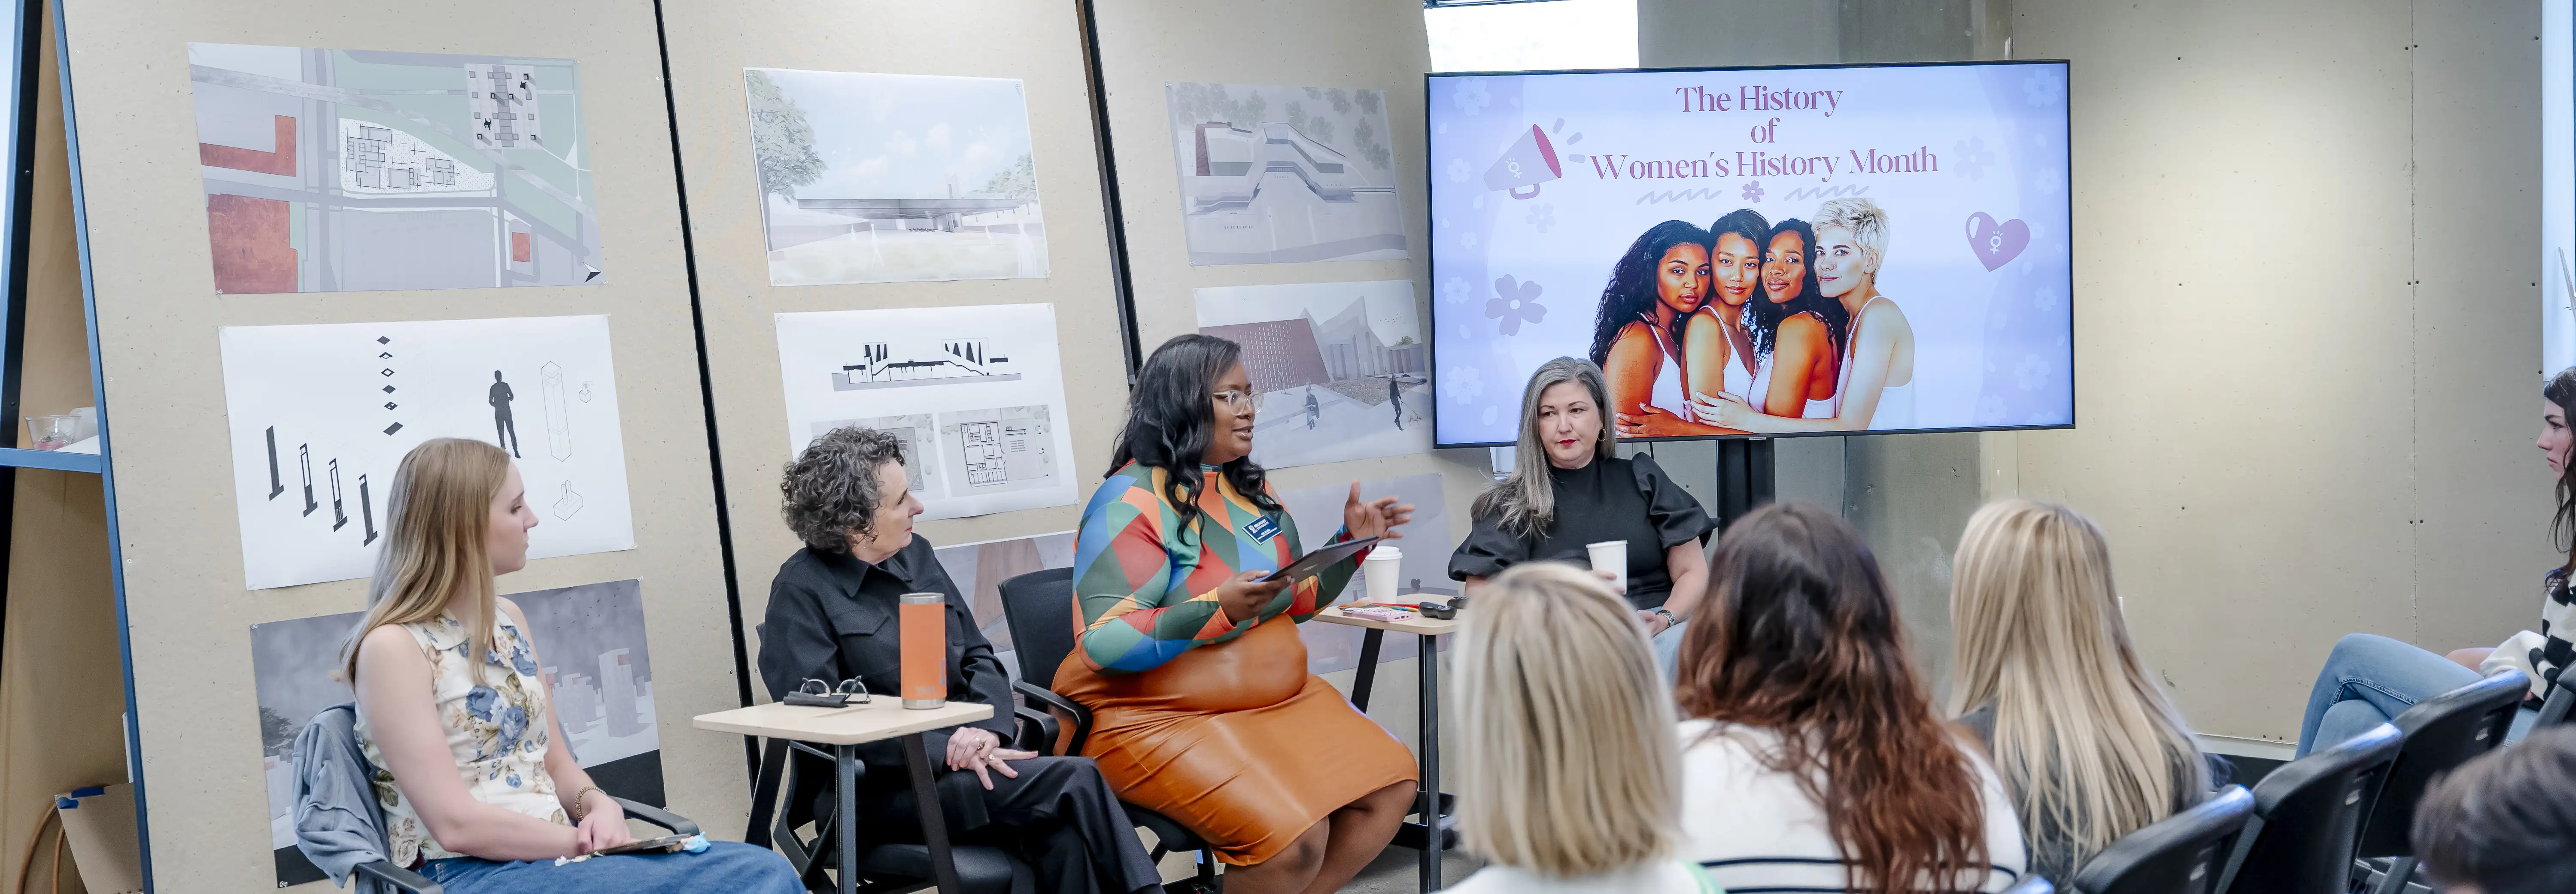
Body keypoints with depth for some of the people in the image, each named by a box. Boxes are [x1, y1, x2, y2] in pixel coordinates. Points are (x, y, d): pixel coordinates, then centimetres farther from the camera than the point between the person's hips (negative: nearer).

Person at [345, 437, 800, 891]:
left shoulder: (507, 619, 12)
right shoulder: (392, 647, -11)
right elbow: (456, 824, -16)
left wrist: (598, 807, -6)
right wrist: (590, 842, -14)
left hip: (555, 852, 7)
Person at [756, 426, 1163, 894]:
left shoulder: (916, 553, 14)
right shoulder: (801, 591, -6)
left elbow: (978, 655, 15)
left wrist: (987, 729, -7)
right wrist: (945, 748, -22)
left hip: (962, 760, 6)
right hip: (879, 791, -6)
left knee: (1063, 831, -26)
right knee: (1075, 781, -24)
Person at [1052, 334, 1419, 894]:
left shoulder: (1249, 487, 10)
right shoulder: (1130, 504, -15)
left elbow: (1295, 602, 19)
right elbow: (1104, 643, -23)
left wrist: (1352, 540, 4)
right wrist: (1217, 610, -32)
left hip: (1276, 699, 8)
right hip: (1159, 719, -8)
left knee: (1389, 789, -9)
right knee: (1292, 836, -27)